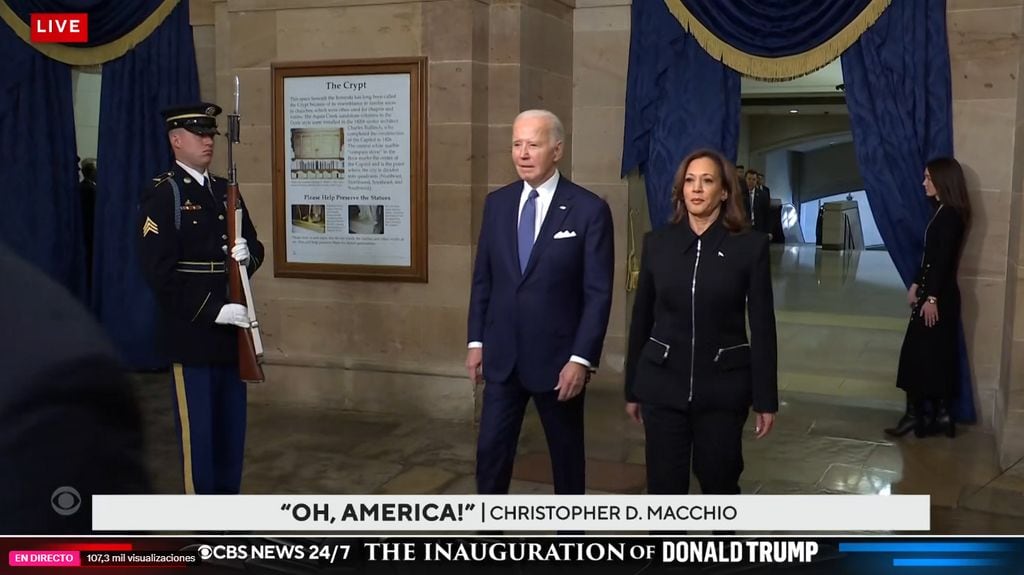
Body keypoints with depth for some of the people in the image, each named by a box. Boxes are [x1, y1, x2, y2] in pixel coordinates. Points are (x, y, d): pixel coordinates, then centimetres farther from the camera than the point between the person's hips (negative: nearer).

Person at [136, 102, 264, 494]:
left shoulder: (225, 191, 13)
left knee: (232, 427, 13)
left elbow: (254, 245, 17)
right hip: (192, 332, -7)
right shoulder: (161, 195, -9)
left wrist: (248, 254, -8)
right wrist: (213, 311, -20)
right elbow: (159, 273, -16)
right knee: (198, 430, 2)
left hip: (233, 328, 7)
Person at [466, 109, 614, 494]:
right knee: (490, 452, 6)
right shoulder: (497, 203, 5)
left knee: (566, 456, 13)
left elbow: (598, 293, -11)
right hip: (502, 357, 4)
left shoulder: (589, 210, -10)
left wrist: (581, 359, -15)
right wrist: (476, 340, 7)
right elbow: (483, 279, 10)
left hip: (557, 358, -3)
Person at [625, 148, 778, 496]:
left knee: (719, 481, 13)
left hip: (723, 386, -1)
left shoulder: (750, 246, -4)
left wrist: (766, 399, -4)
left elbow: (762, 326, -3)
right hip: (663, 384, 1)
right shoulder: (657, 243, 1)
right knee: (664, 487, 3)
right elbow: (641, 319, 6)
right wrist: (632, 389, 8)